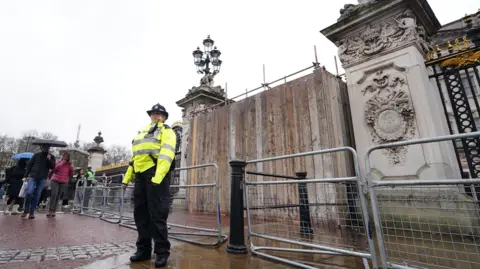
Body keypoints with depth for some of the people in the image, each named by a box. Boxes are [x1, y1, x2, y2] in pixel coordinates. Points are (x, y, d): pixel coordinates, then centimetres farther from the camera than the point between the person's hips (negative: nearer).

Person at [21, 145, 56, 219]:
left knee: (37, 195, 2)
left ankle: (32, 212, 10)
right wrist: (25, 176, 4)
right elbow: (29, 165, 9)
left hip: (42, 178, 0)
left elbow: (53, 167, -1)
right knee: (29, 192, -13)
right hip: (33, 176, 0)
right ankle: (26, 210, 5)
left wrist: (49, 160, -16)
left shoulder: (51, 157, 8)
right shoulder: (36, 155, 8)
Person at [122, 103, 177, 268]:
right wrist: (127, 178, 20)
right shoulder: (143, 132, 28)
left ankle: (162, 251, 6)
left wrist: (158, 177, -26)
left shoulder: (167, 132, 3)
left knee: (157, 214, -6)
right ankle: (143, 249, 22)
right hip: (141, 175, 8)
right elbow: (134, 157, 26)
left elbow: (166, 155, -13)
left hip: (156, 174, -7)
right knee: (140, 213, 9)